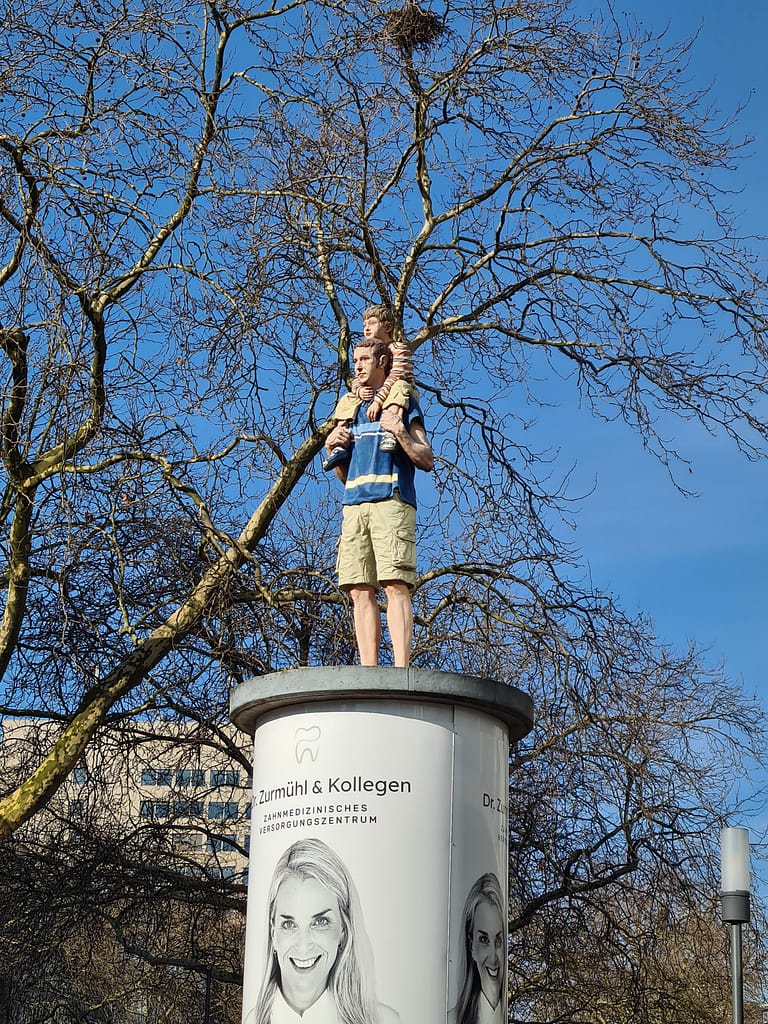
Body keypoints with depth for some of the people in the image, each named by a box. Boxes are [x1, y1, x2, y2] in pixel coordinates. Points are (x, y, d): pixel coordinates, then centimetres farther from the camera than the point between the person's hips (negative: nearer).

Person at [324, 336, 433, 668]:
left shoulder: (402, 402, 13)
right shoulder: (352, 408, 28)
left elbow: (427, 461, 4)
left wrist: (400, 433, -11)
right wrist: (331, 448, 11)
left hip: (391, 500, -6)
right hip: (354, 505, 6)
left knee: (395, 585, -16)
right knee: (361, 591, -4)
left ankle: (401, 670, -24)